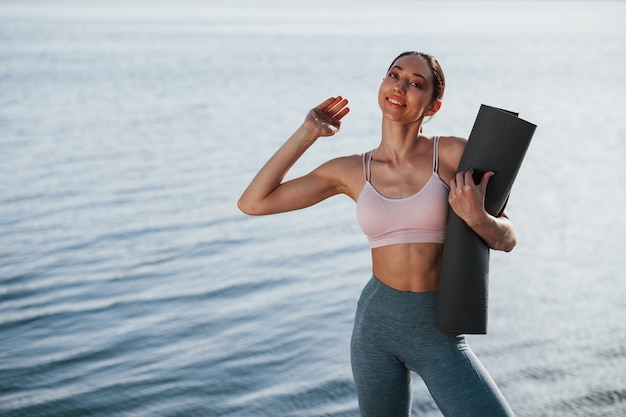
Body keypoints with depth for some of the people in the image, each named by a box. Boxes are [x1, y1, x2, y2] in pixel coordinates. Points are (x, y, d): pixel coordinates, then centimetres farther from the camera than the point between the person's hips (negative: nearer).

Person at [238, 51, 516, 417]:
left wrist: (477, 218, -23)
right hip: (378, 322, 2)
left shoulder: (454, 153, -7)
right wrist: (307, 133, -2)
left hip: (440, 334, -2)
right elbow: (252, 203, -2)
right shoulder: (351, 171, -1)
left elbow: (507, 239, 0)